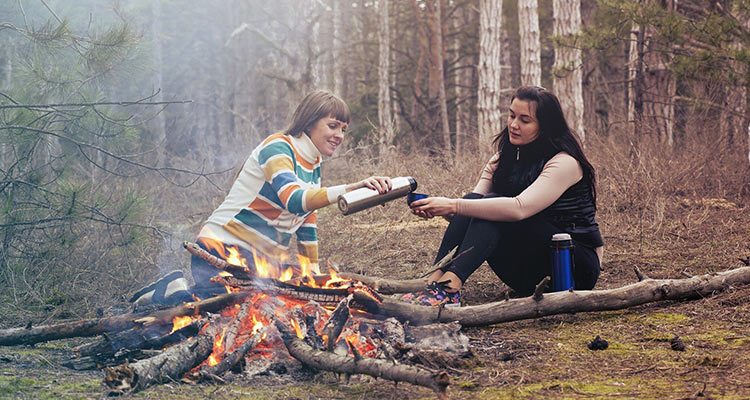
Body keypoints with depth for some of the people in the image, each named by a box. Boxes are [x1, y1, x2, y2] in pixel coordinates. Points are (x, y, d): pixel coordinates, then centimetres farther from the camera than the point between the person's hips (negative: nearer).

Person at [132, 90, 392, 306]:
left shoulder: (314, 164, 15)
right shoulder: (277, 148, -14)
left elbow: (307, 223, 22)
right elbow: (294, 200, -32)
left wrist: (315, 273, 18)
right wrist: (350, 188, -43)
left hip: (261, 260, 10)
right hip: (223, 251, -10)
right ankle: (175, 293, -5)